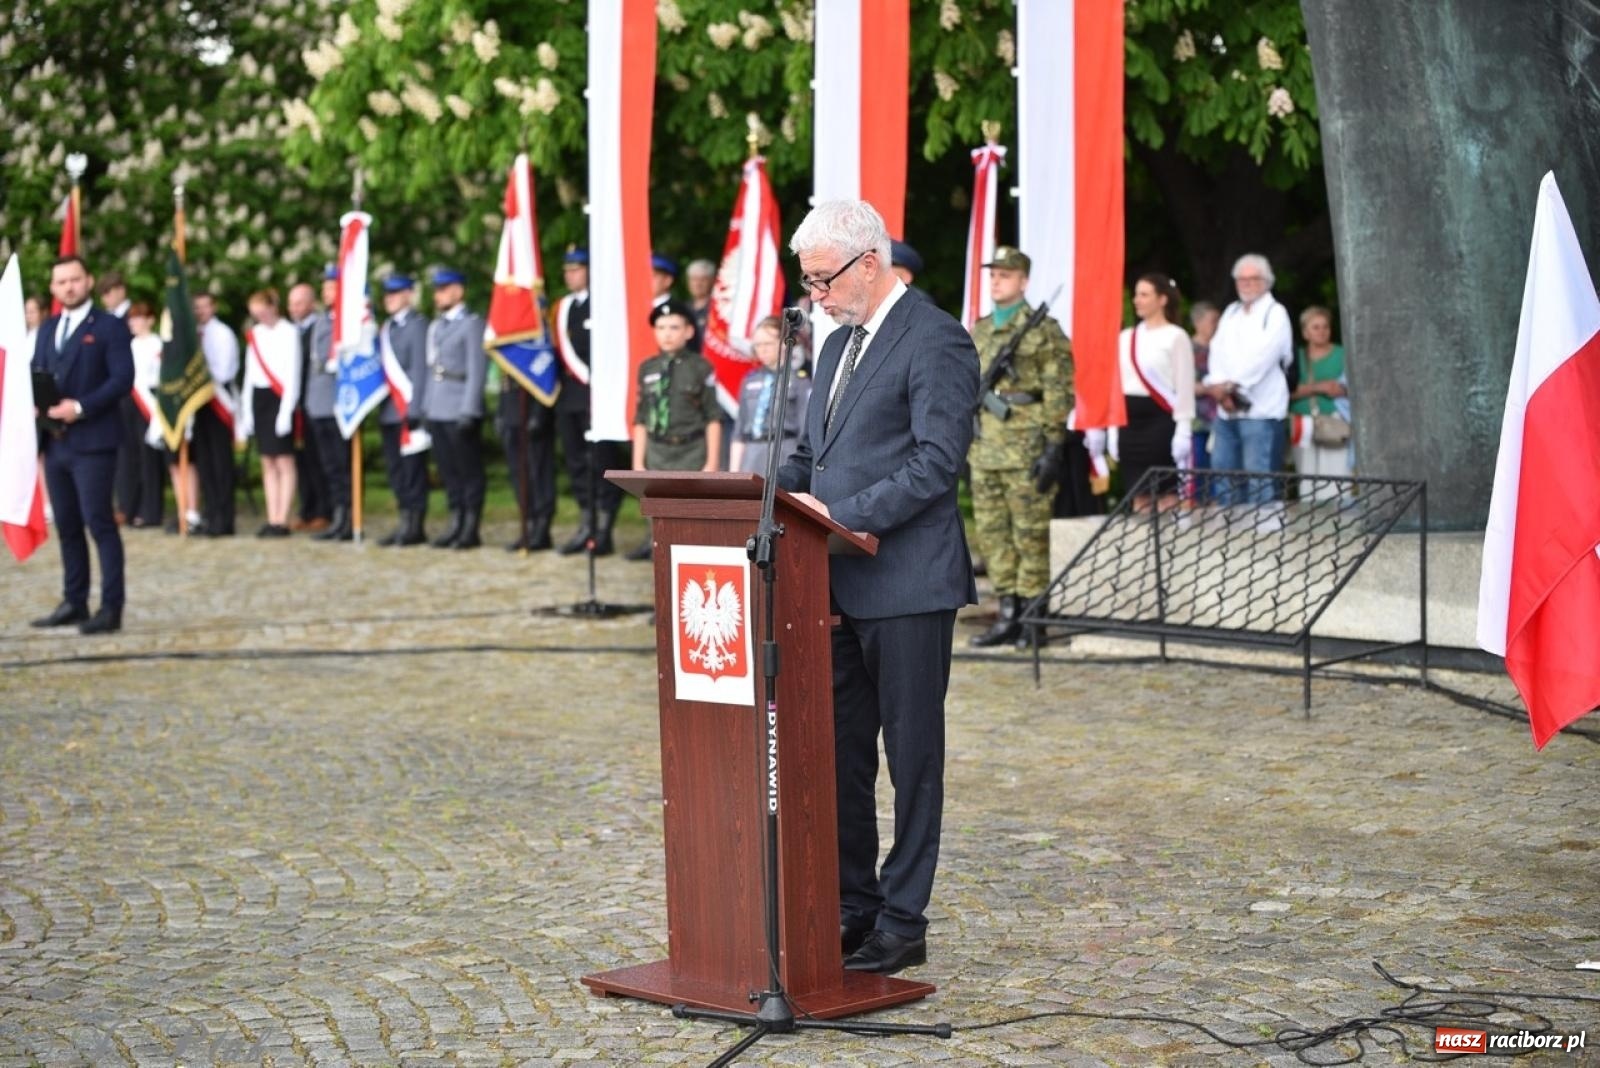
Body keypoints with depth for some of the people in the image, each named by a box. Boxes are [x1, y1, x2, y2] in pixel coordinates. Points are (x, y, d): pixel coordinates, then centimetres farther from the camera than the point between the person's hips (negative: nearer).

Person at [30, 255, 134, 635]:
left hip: (92, 442, -7)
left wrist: (80, 407, -19)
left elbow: (122, 379, -11)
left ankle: (111, 607, -8)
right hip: (56, 442, 7)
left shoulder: (109, 327, -2)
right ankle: (74, 603, 17)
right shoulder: (47, 330, 18)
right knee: (66, 525, 10)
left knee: (99, 522, -9)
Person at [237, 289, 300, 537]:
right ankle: (272, 520, 7)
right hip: (259, 397, 7)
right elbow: (249, 374, 17)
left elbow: (293, 372, -9)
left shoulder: (289, 332, -6)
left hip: (280, 396, -7)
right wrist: (245, 413, 13)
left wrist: (287, 411, -15)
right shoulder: (254, 334, 13)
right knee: (267, 462, 6)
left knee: (284, 461, -7)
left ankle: (282, 521, -6)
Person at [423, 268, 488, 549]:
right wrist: (426, 409, 13)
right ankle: (456, 525, 14)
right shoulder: (435, 327, 17)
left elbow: (477, 371, -11)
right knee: (449, 472, 9)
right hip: (437, 412, 7)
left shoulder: (472, 324, -5)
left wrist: (468, 411, -16)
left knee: (469, 471, -1)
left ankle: (471, 529, 2)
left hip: (461, 413, -7)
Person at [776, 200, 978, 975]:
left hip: (905, 584, -9)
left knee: (912, 756, 1)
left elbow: (936, 463, -18)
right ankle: (852, 910, 20)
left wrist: (842, 514, -22)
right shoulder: (838, 345, 18)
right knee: (839, 756, 11)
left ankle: (904, 924, 7)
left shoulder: (934, 342, -10)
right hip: (840, 585, 9)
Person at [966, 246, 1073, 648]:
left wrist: (1052, 447, -14)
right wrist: (965, 441, 17)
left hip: (1025, 449, -7)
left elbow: (1059, 392, -8)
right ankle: (1008, 615, 13)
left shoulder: (1044, 330, -5)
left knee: (1030, 535, -2)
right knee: (991, 534, 7)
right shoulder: (978, 332, 16)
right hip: (984, 449, 7)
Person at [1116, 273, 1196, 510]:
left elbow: (1185, 386, -8)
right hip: (1131, 420, 6)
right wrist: (1113, 430, 11)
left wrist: (1183, 431, -14)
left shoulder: (1176, 337, -4)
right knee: (1139, 496, 7)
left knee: (1167, 495, -6)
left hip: (1161, 419, -6)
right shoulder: (1125, 338, 15)